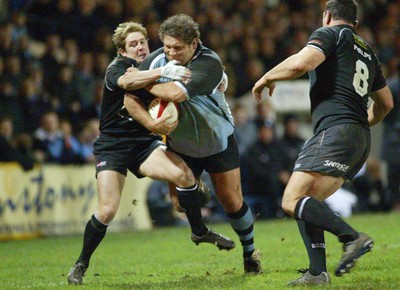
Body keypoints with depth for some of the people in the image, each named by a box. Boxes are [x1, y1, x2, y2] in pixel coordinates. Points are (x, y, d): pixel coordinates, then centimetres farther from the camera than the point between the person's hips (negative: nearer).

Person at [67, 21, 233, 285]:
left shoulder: (153, 68, 10)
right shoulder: (117, 67, -7)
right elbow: (126, 82, -32)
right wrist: (163, 71, -42)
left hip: (144, 142, 4)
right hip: (112, 145, -4)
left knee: (183, 174, -25)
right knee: (107, 211, -17)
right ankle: (81, 264, 6)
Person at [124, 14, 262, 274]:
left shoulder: (210, 63, -32)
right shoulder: (156, 60, -18)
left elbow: (178, 93, -46)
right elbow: (130, 99, -14)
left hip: (218, 141, -3)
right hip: (179, 143, 3)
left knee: (232, 202, 0)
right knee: (180, 198, -4)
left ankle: (250, 252, 23)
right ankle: (199, 230, 29)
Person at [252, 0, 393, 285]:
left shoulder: (329, 33, 3)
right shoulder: (367, 51, 26)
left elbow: (301, 62, -16)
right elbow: (386, 102, 34)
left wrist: (267, 78, 0)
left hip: (335, 131, -9)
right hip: (361, 139, 9)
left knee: (292, 201, -15)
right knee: (307, 202, 11)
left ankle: (353, 237, -27)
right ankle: (318, 272, 0)